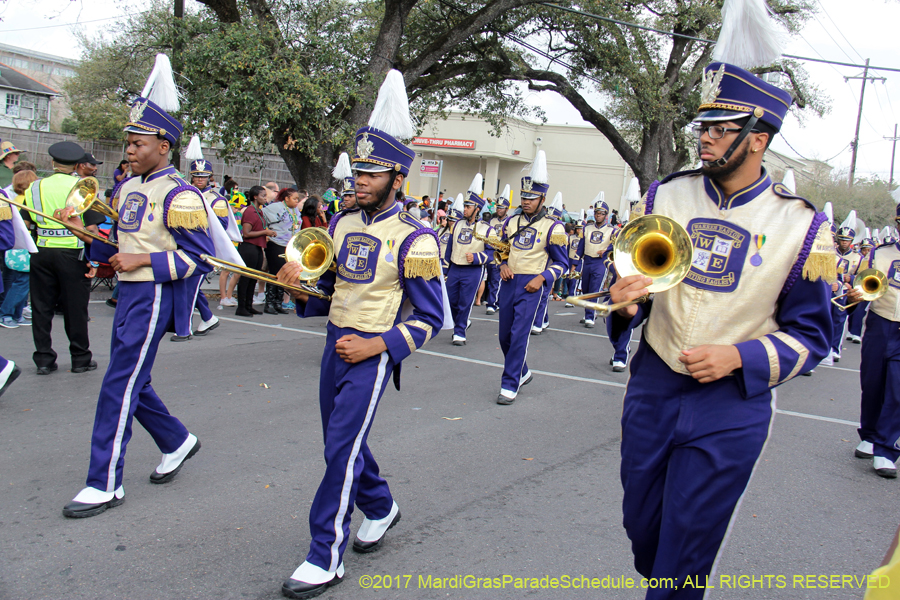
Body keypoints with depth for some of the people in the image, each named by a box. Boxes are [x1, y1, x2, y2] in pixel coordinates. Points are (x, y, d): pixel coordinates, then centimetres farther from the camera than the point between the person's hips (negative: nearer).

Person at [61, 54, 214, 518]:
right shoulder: (130, 188, 13)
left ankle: (105, 484, 3)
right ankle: (177, 442, 34)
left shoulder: (179, 196, -14)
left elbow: (200, 257, -17)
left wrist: (142, 261, -19)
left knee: (119, 385, -7)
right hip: (128, 293, 9)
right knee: (131, 381, 14)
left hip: (153, 297, -9)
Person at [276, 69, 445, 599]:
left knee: (341, 449, -7)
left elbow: (431, 318, -10)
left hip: (372, 355, -7)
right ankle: (381, 508, 41)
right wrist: (300, 284, -5)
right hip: (335, 343, 7)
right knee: (343, 439, 17)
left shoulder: (414, 240, -13)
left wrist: (376, 345, -19)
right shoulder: (342, 224, 7)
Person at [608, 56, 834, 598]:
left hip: (732, 406, -3)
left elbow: (810, 335, -2)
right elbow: (631, 284, 8)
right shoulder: (664, 198, 0)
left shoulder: (801, 225, -8)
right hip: (652, 390, 3)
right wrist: (624, 302, -16)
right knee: (642, 527, 17)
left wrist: (737, 357, -19)